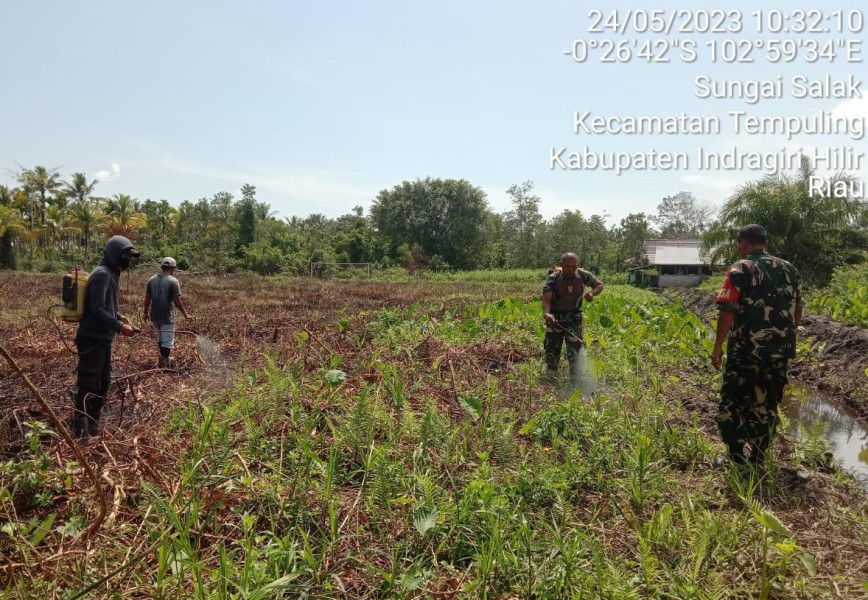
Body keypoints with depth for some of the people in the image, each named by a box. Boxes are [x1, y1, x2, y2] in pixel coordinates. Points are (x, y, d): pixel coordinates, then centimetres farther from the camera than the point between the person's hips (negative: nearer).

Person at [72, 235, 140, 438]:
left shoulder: (112, 273, 13)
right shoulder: (102, 274, -18)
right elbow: (97, 310, -25)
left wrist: (119, 317, 8)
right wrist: (119, 327, -24)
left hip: (103, 339, 10)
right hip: (92, 339, -10)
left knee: (102, 384, 17)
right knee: (88, 386, -2)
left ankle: (93, 427, 29)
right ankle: (81, 431, 7)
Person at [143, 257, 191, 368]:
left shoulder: (152, 279, 3)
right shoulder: (173, 281, -14)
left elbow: (147, 298, 6)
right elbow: (177, 301, -16)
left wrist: (146, 312, 19)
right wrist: (185, 314, -6)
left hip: (154, 316, 6)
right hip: (167, 317, -6)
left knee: (160, 338, 22)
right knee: (167, 341, 5)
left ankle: (165, 358, 36)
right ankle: (163, 363, 9)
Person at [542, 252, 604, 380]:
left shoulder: (583, 275, -12)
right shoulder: (553, 278, -19)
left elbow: (599, 285, 3)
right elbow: (546, 298, -29)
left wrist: (592, 293, -21)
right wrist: (547, 313, -50)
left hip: (574, 315, 1)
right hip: (555, 316, -1)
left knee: (575, 345, -3)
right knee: (552, 345, 4)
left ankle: (575, 377, 10)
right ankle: (551, 374, 22)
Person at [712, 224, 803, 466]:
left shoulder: (740, 270, -9)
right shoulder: (790, 270, 8)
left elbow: (728, 311, -15)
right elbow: (798, 312, 13)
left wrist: (718, 346, -8)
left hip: (745, 350, -5)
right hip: (779, 351, 5)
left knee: (733, 404, 8)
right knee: (766, 406, 16)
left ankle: (737, 459, 10)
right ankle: (757, 459, 24)